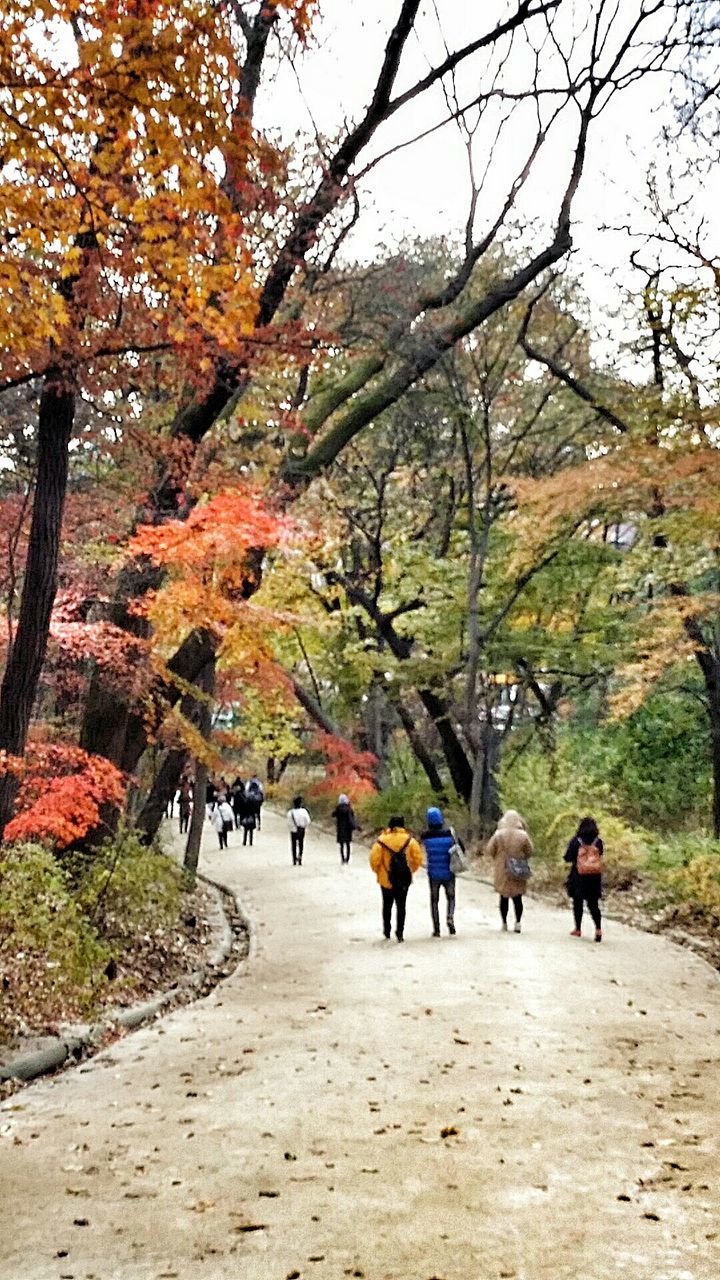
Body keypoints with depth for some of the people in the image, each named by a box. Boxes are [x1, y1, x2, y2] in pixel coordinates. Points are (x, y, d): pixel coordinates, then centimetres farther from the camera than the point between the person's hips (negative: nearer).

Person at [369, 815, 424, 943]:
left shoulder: (382, 840, -10)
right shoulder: (410, 840, -5)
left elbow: (374, 859, -12)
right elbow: (418, 858, -5)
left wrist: (378, 872, 6)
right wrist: (411, 871, 11)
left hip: (386, 879, 0)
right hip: (404, 880, 0)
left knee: (387, 905, 17)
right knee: (401, 906, 9)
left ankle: (387, 930, 24)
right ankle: (400, 932, 2)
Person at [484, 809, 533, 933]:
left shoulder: (498, 835, -8)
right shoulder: (523, 835, -7)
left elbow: (489, 850, -2)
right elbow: (529, 852, 3)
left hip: (502, 872, 0)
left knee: (504, 898, 10)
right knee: (518, 898, 9)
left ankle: (504, 924, 13)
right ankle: (517, 922, 3)